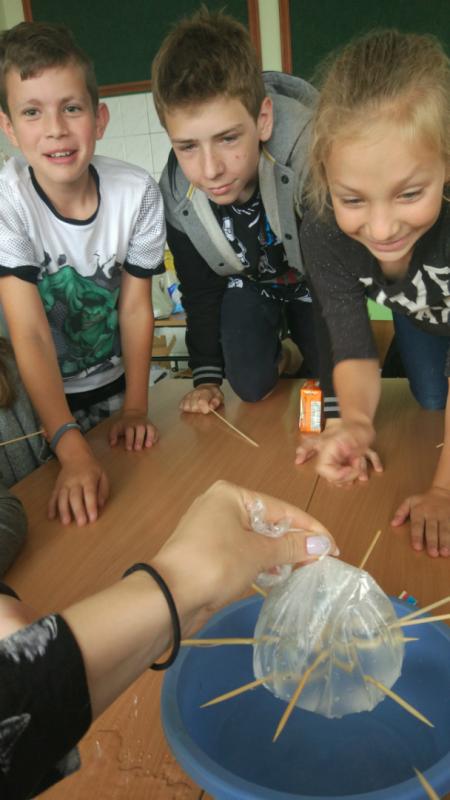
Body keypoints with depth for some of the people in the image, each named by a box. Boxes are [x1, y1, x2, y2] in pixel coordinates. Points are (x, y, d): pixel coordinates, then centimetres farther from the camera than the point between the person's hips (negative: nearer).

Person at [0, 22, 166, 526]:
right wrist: (73, 452, -38)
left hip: (113, 382, 3)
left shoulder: (138, 193, -18)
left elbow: (136, 306, -8)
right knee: (64, 513, 4)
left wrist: (136, 408, -8)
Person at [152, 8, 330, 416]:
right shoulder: (178, 197, -25)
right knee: (250, 385, -10)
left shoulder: (309, 158, -40)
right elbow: (200, 290, -7)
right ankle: (284, 354, 25)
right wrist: (206, 375, -5)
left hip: (316, 281, -1)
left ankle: (304, 350, 32)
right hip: (248, 283, 2)